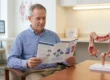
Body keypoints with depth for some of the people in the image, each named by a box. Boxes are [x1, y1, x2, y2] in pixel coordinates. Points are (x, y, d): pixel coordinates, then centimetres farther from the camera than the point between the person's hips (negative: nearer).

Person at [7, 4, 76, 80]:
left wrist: (69, 61, -10)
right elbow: (11, 60, -3)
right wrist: (26, 63, -25)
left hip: (53, 70, 4)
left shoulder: (54, 35, 16)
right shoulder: (22, 37, 5)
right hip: (33, 72, -3)